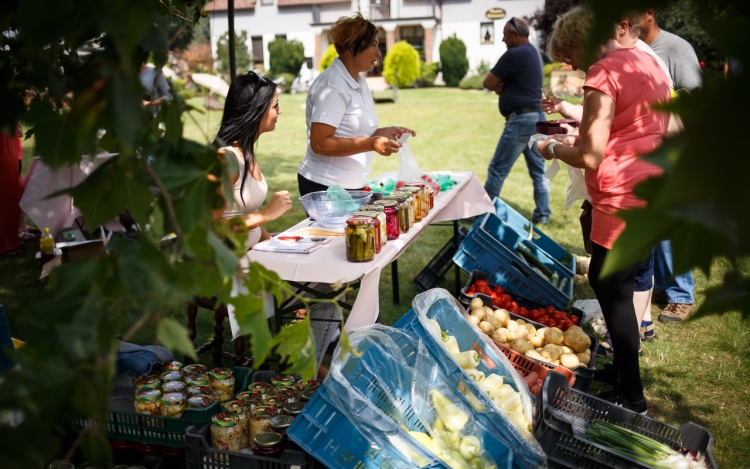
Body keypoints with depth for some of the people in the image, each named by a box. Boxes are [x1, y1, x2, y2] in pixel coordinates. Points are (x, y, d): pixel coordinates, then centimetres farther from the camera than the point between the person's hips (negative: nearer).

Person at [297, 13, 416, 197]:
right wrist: (372, 144, -28)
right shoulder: (332, 85, -17)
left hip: (350, 186, 9)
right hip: (325, 187, -9)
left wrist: (384, 133, 3)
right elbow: (320, 144, -23)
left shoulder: (359, 82, 10)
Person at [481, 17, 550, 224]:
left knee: (497, 169, -2)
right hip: (537, 117, 10)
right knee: (539, 170, 10)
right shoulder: (534, 53, 15)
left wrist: (498, 85, 10)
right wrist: (502, 86, 0)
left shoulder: (514, 55, -14)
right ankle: (542, 214, 12)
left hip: (521, 120, -10)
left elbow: (487, 82, -9)